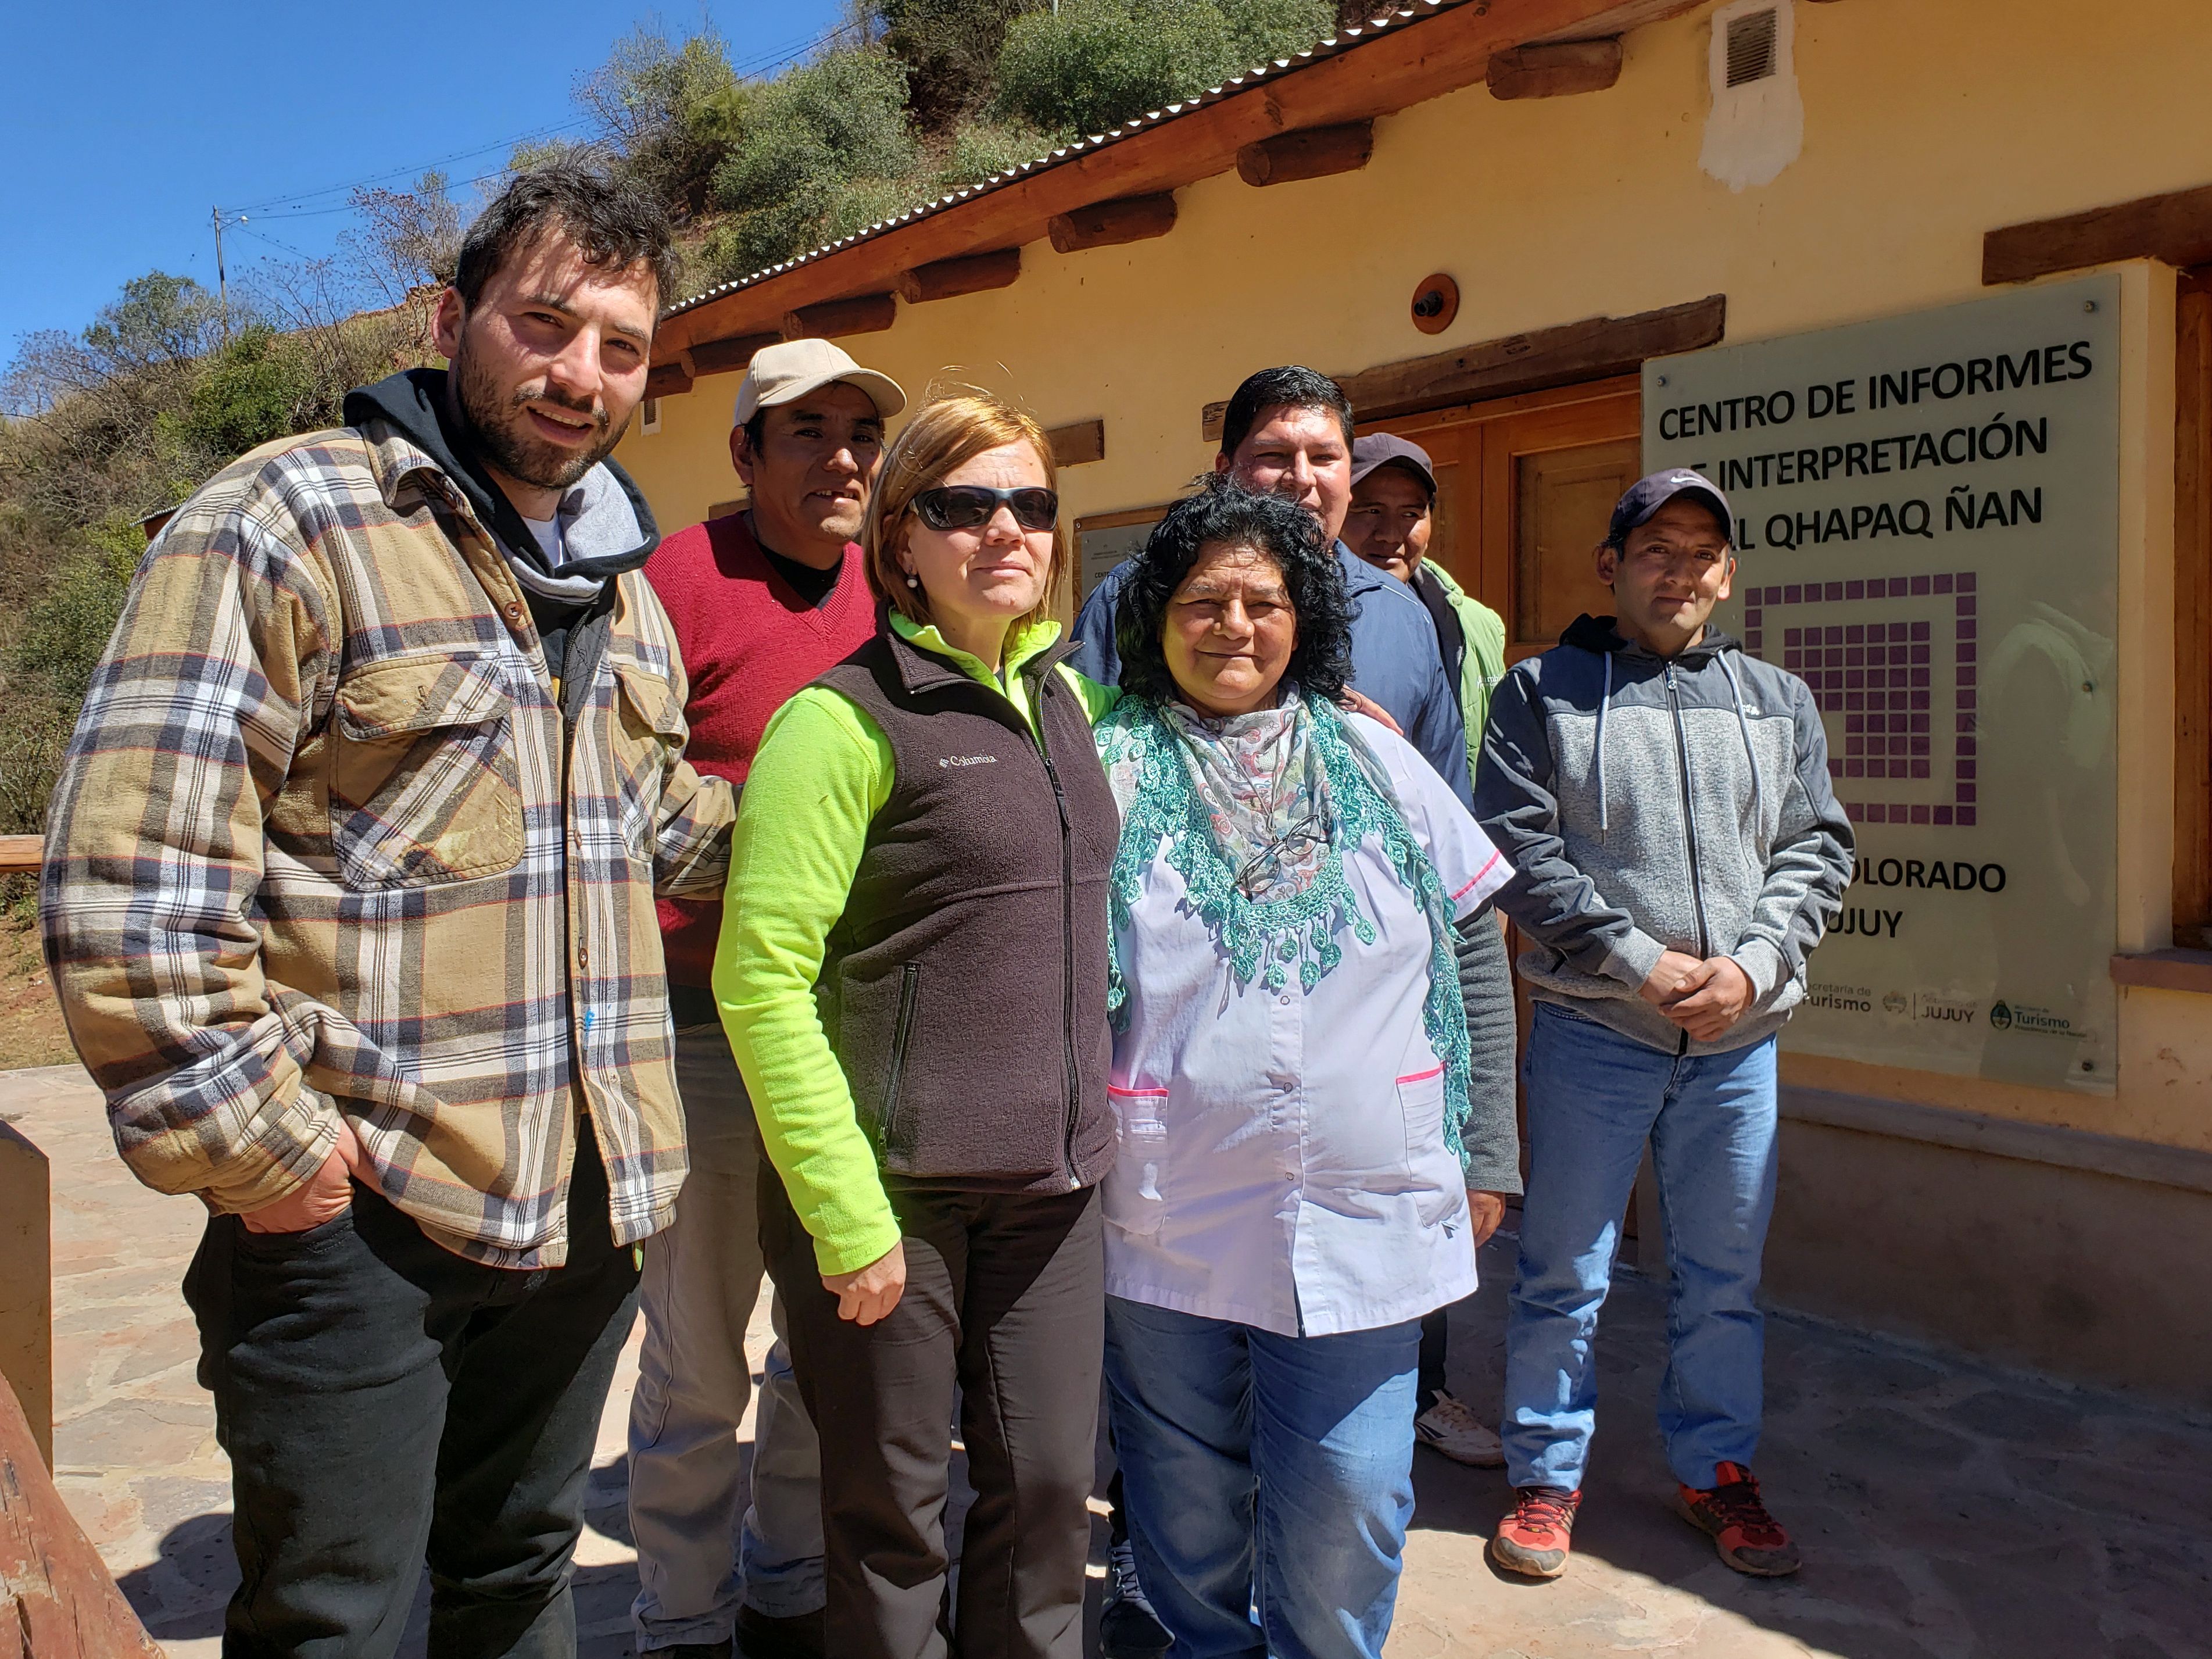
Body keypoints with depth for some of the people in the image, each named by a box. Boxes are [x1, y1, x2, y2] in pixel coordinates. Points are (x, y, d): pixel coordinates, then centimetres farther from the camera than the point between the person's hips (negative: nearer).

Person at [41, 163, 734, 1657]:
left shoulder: (621, 583, 12)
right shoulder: (287, 524, -13)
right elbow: (130, 890, -18)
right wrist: (257, 1150, -16)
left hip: (588, 1199, 7)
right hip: (358, 1210, -7)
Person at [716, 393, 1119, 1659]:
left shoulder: (1067, 695, 9)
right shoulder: (849, 718, -12)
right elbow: (763, 981, -16)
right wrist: (846, 1213, -17)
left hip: (1053, 1181, 6)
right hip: (893, 1183, -5)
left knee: (1050, 1487, 14)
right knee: (894, 1507, 10)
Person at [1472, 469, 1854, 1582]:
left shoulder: (1779, 702, 13)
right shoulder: (1542, 693, 1)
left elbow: (1817, 849, 8)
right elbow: (1521, 849, -7)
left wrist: (1753, 965, -9)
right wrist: (1640, 961, -14)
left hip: (1740, 1036, 4)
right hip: (1593, 1030, -3)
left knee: (1724, 1273, 14)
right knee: (1565, 1270, 6)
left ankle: (1714, 1467, 32)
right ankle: (1546, 1474, 23)